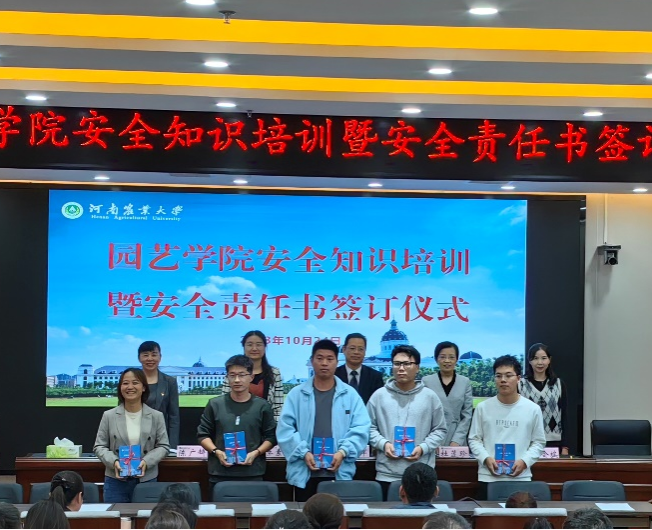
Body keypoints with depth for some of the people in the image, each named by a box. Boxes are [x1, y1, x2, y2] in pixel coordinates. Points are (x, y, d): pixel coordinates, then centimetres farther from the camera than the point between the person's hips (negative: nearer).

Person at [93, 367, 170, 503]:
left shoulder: (156, 416, 4)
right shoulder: (109, 416, 3)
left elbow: (163, 446, 4)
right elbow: (99, 447, 4)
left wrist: (146, 462, -14)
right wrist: (113, 462, -15)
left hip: (147, 480, 0)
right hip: (116, 480, 0)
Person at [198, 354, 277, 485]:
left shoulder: (262, 406, 6)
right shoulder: (215, 404, 7)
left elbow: (271, 436, 8)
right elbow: (203, 434, 10)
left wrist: (256, 453, -8)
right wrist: (216, 452, -7)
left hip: (252, 474, 0)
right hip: (220, 473, 0)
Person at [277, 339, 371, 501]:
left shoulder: (350, 395, 8)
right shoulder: (296, 394, 7)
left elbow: (361, 429, 1)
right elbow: (285, 428, 0)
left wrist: (343, 452, -14)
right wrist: (304, 453, -12)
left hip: (340, 472, 0)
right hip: (304, 472, 0)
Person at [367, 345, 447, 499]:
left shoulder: (429, 396, 5)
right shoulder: (379, 396, 6)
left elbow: (439, 430, 7)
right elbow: (369, 427, 7)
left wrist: (423, 448, -8)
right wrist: (383, 444, -10)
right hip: (387, 474, 0)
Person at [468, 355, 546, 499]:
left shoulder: (532, 409, 3)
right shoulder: (483, 407, 3)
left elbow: (539, 442, 7)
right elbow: (474, 439, 7)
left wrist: (524, 461, -9)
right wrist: (486, 458, -10)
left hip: (521, 478, 0)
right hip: (488, 478, 0)